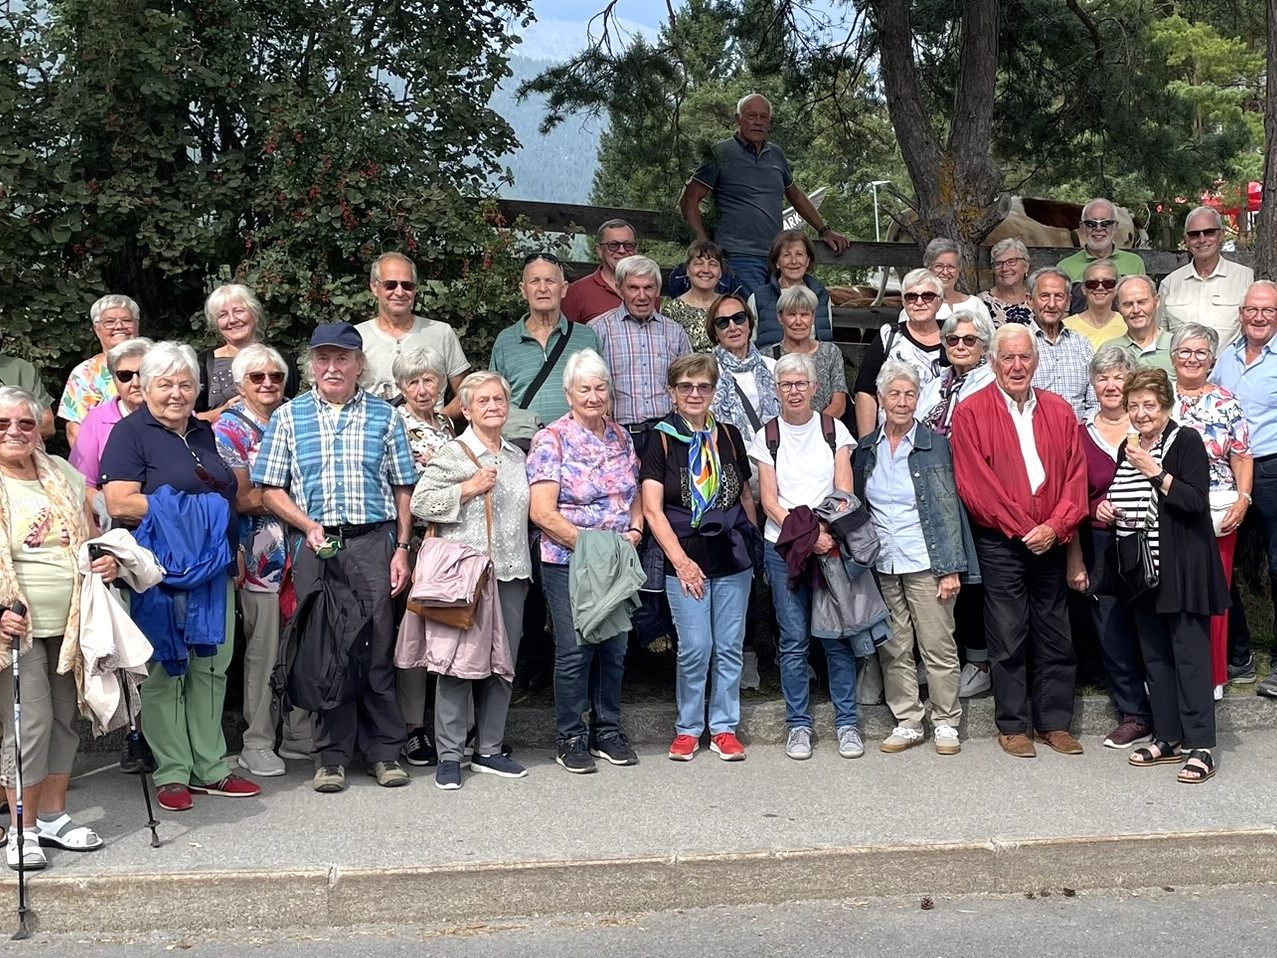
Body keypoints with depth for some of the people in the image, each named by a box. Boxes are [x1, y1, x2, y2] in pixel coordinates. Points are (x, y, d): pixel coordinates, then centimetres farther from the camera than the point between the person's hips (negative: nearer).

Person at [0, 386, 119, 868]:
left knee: (65, 719, 10)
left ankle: (53, 816, 24)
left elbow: (93, 537, 21)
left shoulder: (63, 477, 10)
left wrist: (108, 560, 0)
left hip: (72, 624, 5)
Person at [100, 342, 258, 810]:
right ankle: (172, 773, 10)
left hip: (212, 568, 7)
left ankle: (210, 768, 19)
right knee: (164, 672, 1)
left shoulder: (204, 433, 16)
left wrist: (233, 549, 12)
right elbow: (119, 504, -16)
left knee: (211, 669, 10)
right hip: (161, 574, -7)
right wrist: (191, 507, -15)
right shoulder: (130, 433, -5)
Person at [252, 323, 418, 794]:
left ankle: (384, 751, 11)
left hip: (372, 542, 0)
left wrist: (401, 549, 0)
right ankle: (332, 754, 12)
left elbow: (402, 489, 9)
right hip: (313, 545, 0)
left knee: (377, 646, 0)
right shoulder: (289, 417, 9)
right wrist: (309, 526, -9)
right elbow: (271, 489, 6)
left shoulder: (385, 416, 9)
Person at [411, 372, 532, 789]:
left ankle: (489, 750, 19)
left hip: (508, 574, 6)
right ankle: (449, 755, 4)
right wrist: (469, 488, -17)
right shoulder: (453, 453, -3)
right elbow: (419, 502, -11)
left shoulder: (516, 456, 17)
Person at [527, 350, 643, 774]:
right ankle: (569, 738, 11)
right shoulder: (551, 440, -7)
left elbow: (635, 496, 19)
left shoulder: (621, 438, 11)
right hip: (567, 563, -5)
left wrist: (635, 530, -1)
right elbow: (543, 513, -13)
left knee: (614, 649, 10)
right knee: (575, 650, -3)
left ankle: (607, 731, 24)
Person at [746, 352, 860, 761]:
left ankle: (847, 723, 10)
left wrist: (829, 534, -17)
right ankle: (798, 725, 12)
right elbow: (770, 502, 1)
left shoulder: (834, 430, 6)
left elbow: (845, 493, 1)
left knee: (837, 636, -1)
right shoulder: (766, 437, 6)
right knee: (794, 641, 1)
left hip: (831, 543, 0)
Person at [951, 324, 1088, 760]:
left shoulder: (1059, 411, 9)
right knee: (1008, 639, 3)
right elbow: (975, 484, -10)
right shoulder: (971, 414, -4)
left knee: (1056, 637, 9)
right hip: (1000, 544, -4)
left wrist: (1056, 526, -10)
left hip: (1050, 543, 4)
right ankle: (1012, 726, 14)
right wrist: (1023, 529, -13)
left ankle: (1055, 722, 20)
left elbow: (1076, 476, 4)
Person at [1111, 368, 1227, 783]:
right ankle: (1168, 737, 19)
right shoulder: (1128, 449, 13)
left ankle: (1200, 745, -1)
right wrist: (1108, 509, 6)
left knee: (1189, 653, -5)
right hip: (1143, 567, 7)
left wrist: (1155, 471, -20)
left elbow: (1196, 501, -18)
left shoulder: (1186, 442, -8)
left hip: (1181, 567, -7)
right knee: (1154, 654, 10)